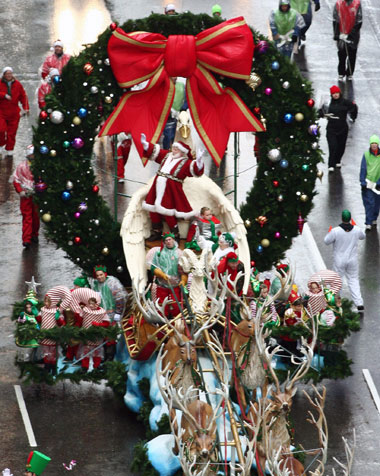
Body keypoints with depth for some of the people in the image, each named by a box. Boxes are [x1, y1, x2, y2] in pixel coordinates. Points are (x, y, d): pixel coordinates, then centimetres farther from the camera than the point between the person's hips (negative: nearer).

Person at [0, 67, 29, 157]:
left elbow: (23, 96, 8)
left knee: (12, 133, 2)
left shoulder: (17, 84, 5)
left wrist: (25, 108, -1)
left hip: (14, 113, 2)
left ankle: (9, 150, 13)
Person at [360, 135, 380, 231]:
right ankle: (368, 223, -5)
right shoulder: (366, 155, -4)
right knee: (369, 203, -7)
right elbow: (363, 169, -1)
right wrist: (363, 183, -5)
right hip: (368, 183, -1)